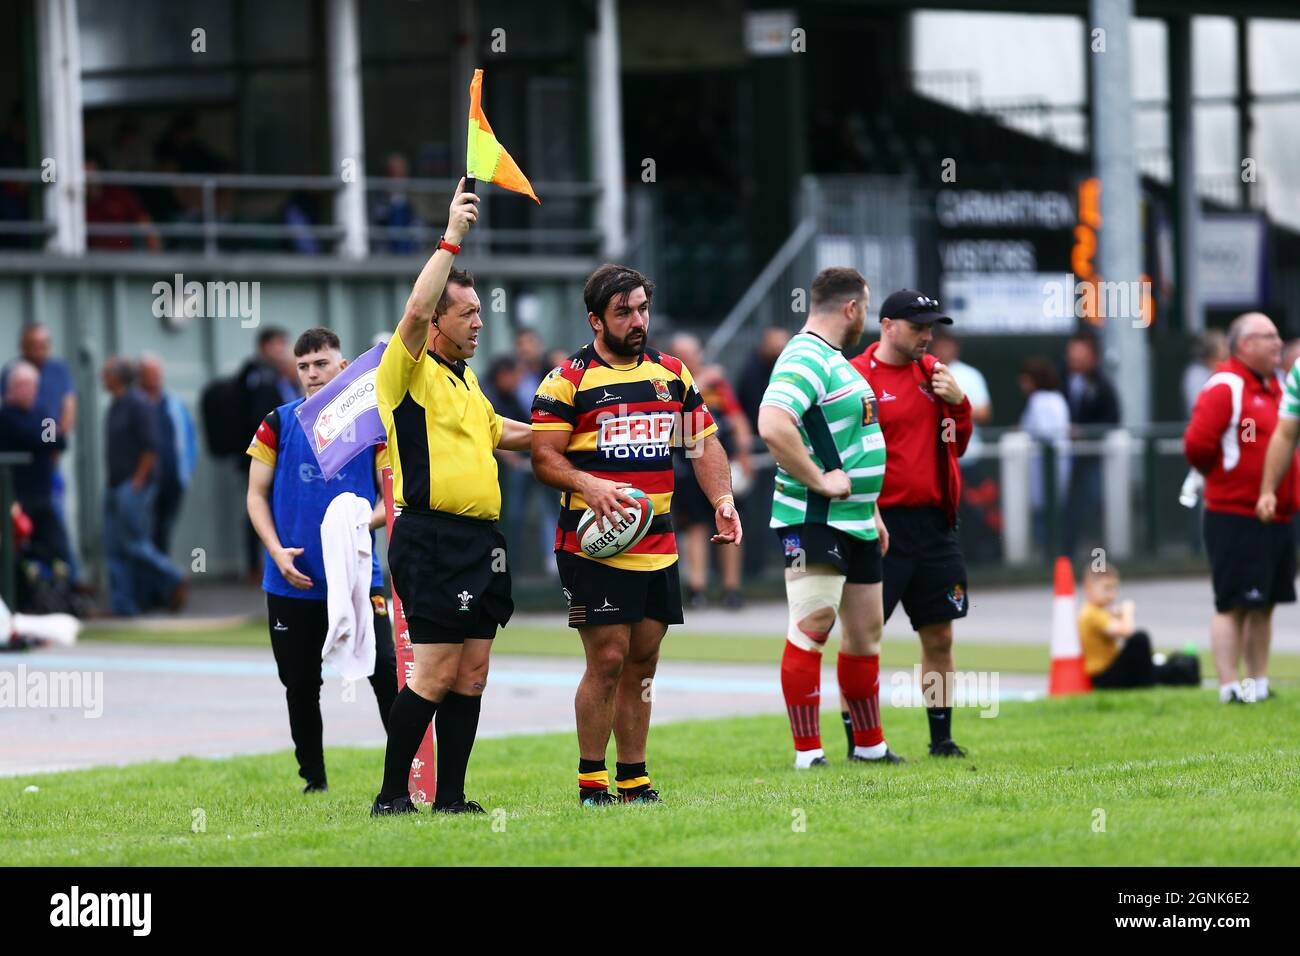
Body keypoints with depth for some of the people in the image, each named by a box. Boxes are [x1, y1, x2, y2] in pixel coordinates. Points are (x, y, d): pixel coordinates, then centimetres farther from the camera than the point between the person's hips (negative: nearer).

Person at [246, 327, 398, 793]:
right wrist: (278, 552, -8)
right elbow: (256, 495, 7)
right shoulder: (278, 424, 4)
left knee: (384, 669, -12)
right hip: (293, 581, 2)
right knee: (300, 684, 7)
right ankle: (314, 780, 19)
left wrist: (361, 523, -16)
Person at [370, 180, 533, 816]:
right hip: (433, 540, -9)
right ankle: (391, 797, -5)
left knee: (472, 675, 6)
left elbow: (496, 431, 37)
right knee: (435, 674, -11)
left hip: (481, 540, 9)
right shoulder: (407, 371, -5)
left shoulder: (466, 379, 21)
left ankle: (451, 797, 9)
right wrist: (452, 238, -22)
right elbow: (416, 310, -23)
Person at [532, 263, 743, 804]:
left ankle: (633, 780, 15)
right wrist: (588, 485, -24)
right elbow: (544, 457, -7)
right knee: (608, 659, -9)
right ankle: (591, 784, -1)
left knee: (642, 661, 8)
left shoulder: (673, 375, 13)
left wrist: (722, 502, 3)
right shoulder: (568, 380, -4)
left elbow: (703, 445, 18)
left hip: (658, 547, 5)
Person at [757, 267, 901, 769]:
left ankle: (869, 745, 26)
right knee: (812, 625, -11)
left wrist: (872, 512, 27)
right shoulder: (804, 361, -15)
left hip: (856, 521, 10)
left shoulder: (836, 361, 19)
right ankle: (807, 753, -11)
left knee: (865, 630, 15)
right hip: (816, 521, -10)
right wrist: (819, 481, -25)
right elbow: (773, 425, -31)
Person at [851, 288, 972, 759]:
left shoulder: (932, 372, 12)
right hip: (882, 525, -6)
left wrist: (958, 402, -2)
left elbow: (957, 445, 16)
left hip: (934, 524, 6)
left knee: (939, 637, 9)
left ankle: (942, 740, 18)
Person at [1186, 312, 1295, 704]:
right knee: (1233, 605, -7)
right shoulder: (1225, 388, -12)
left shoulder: (1274, 387, 16)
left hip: (1275, 517, 9)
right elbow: (1197, 444, -19)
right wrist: (1224, 477, -4)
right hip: (1236, 519, -9)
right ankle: (1230, 686, -6)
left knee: (1264, 605, 13)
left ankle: (1259, 683, 20)